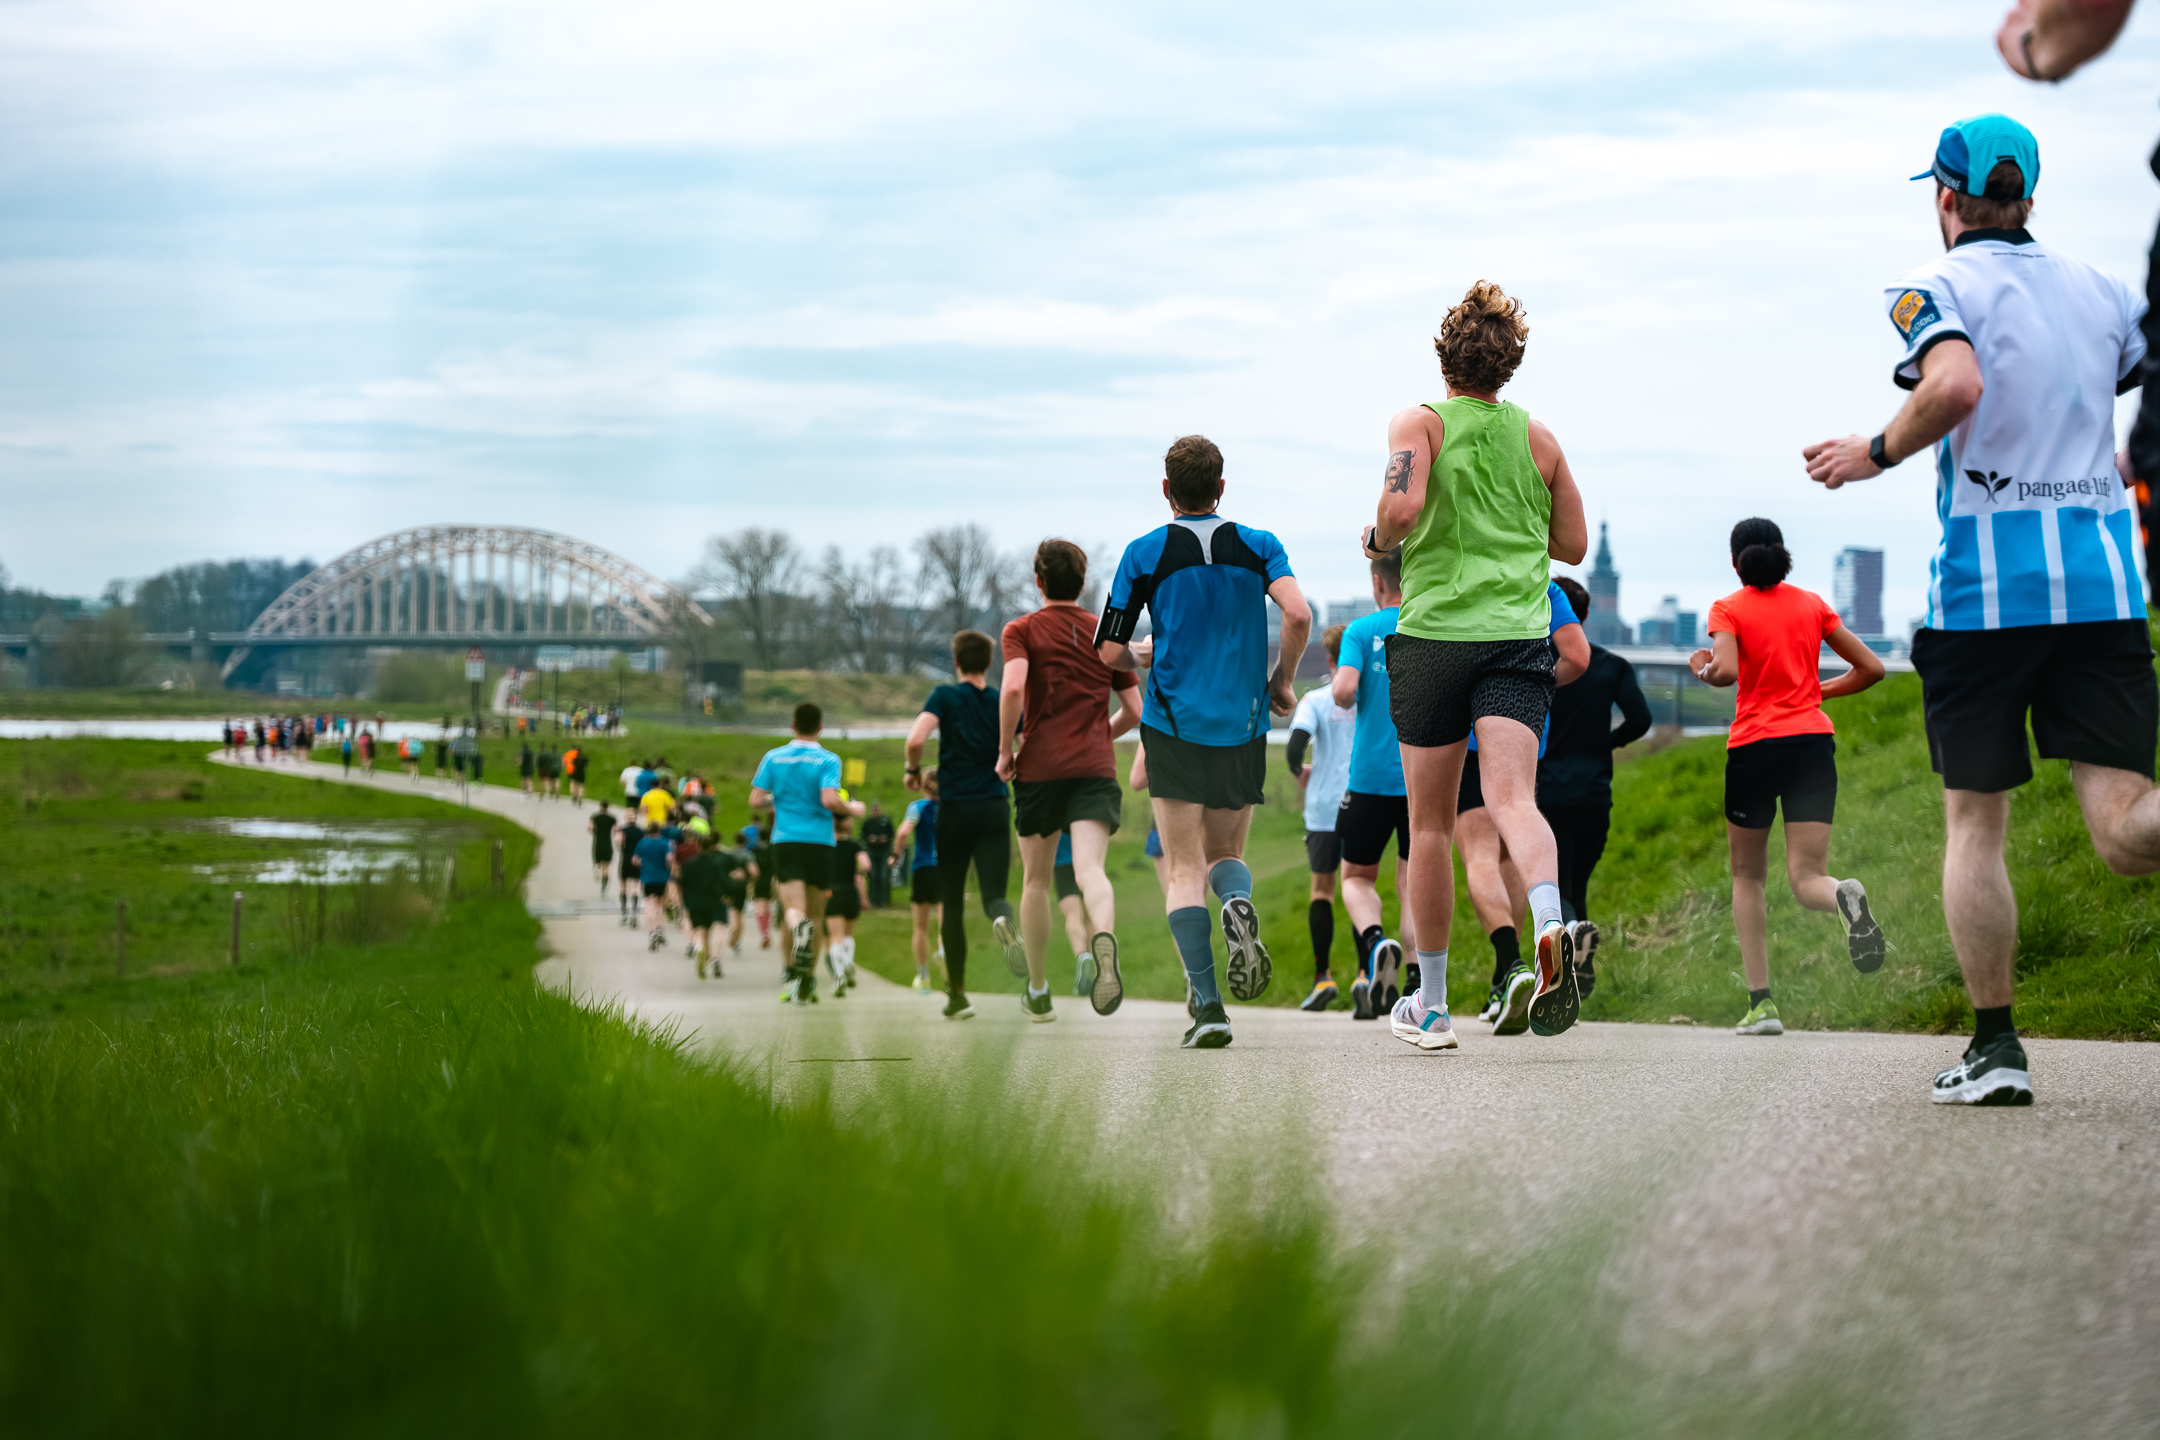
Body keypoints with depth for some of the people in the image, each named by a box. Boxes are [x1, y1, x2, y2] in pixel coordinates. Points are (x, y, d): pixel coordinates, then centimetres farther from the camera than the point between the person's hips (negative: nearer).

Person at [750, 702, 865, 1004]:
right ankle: (806, 983, 15)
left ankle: (800, 930, -49)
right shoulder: (828, 760, -2)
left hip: (785, 841, 1)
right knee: (815, 914, 12)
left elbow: (755, 800, 3)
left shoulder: (773, 758, 6)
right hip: (820, 841, 0)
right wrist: (852, 808, 3)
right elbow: (830, 799, -16)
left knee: (793, 909, -12)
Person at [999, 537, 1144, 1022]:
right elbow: (1134, 711, 13)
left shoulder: (1022, 630, 4)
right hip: (1096, 766, 1)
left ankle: (1038, 993, 22)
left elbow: (1013, 687, -15)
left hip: (1039, 766, -1)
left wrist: (1005, 750, -4)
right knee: (1090, 870, -14)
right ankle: (1104, 938, -48)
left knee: (1036, 879, 14)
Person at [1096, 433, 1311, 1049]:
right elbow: (1298, 613, -12)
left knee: (1186, 870, 0)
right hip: (1244, 726, 2)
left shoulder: (1145, 553, 1)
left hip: (1174, 724, -2)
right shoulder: (1258, 546, 5)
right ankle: (1238, 904, -18)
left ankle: (1207, 1004, -15)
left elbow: (1110, 651, 2)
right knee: (1226, 854, 18)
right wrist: (1281, 681, 4)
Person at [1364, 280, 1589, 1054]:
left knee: (1431, 824, 9)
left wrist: (1379, 541, 0)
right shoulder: (1537, 438, 10)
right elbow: (1573, 544, 15)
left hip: (1432, 634, -2)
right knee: (1513, 798, -12)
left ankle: (1430, 1002, 17)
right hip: (1518, 636, 2)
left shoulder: (1420, 424, -1)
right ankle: (1550, 923, -44)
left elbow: (1403, 503, -20)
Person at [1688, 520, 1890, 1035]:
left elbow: (1726, 670, -18)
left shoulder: (1729, 610, 0)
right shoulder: (1812, 604, 12)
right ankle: (1846, 897, -40)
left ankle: (1761, 1001, 6)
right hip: (1814, 741, 2)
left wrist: (1702, 667, 4)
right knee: (1806, 877, -1)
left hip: (1754, 746, -2)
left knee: (1747, 876, 15)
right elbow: (1871, 668, 11)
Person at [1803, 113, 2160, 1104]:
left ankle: (1996, 1049, 9)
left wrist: (1874, 453, -7)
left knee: (1974, 823, 10)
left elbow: (1955, 385, -22)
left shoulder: (1935, 286, -2)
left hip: (1984, 584, -3)